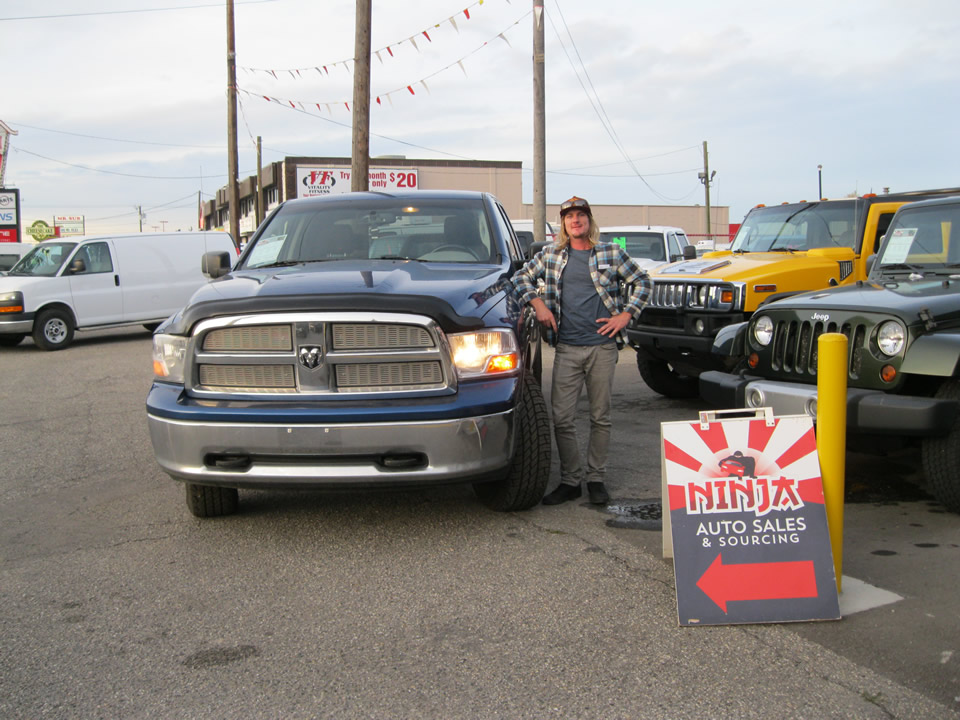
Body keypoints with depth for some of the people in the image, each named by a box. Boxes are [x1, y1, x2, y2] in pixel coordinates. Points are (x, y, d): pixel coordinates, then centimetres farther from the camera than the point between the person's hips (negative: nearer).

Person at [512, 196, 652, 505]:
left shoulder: (611, 253, 5)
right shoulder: (551, 255, 9)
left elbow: (642, 282, 11)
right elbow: (521, 277, 17)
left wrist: (625, 315, 0)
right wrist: (537, 304, 2)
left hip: (603, 345, -1)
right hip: (566, 348, 1)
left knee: (600, 416, 5)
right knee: (561, 418, -2)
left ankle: (596, 479, 17)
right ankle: (570, 481, 10)